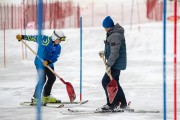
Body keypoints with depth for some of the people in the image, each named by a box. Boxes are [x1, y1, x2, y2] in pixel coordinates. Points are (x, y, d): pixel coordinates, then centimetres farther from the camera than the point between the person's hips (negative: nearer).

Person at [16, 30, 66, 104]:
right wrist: (22, 37, -6)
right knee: (42, 80, -16)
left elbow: (55, 57, -12)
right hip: (40, 62, -6)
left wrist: (48, 62, -30)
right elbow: (34, 38, -3)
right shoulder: (45, 39, -13)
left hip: (49, 64, 6)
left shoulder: (58, 47, -3)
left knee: (52, 78, 13)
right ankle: (35, 98, -11)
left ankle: (46, 96, 32)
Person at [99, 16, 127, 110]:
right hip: (117, 63, 11)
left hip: (116, 63, -11)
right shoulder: (113, 33, 10)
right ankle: (122, 103, 28)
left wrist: (109, 64, -24)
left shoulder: (115, 36, -24)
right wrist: (105, 52, 23)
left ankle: (111, 104, -4)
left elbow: (115, 52, -27)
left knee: (106, 81, -8)